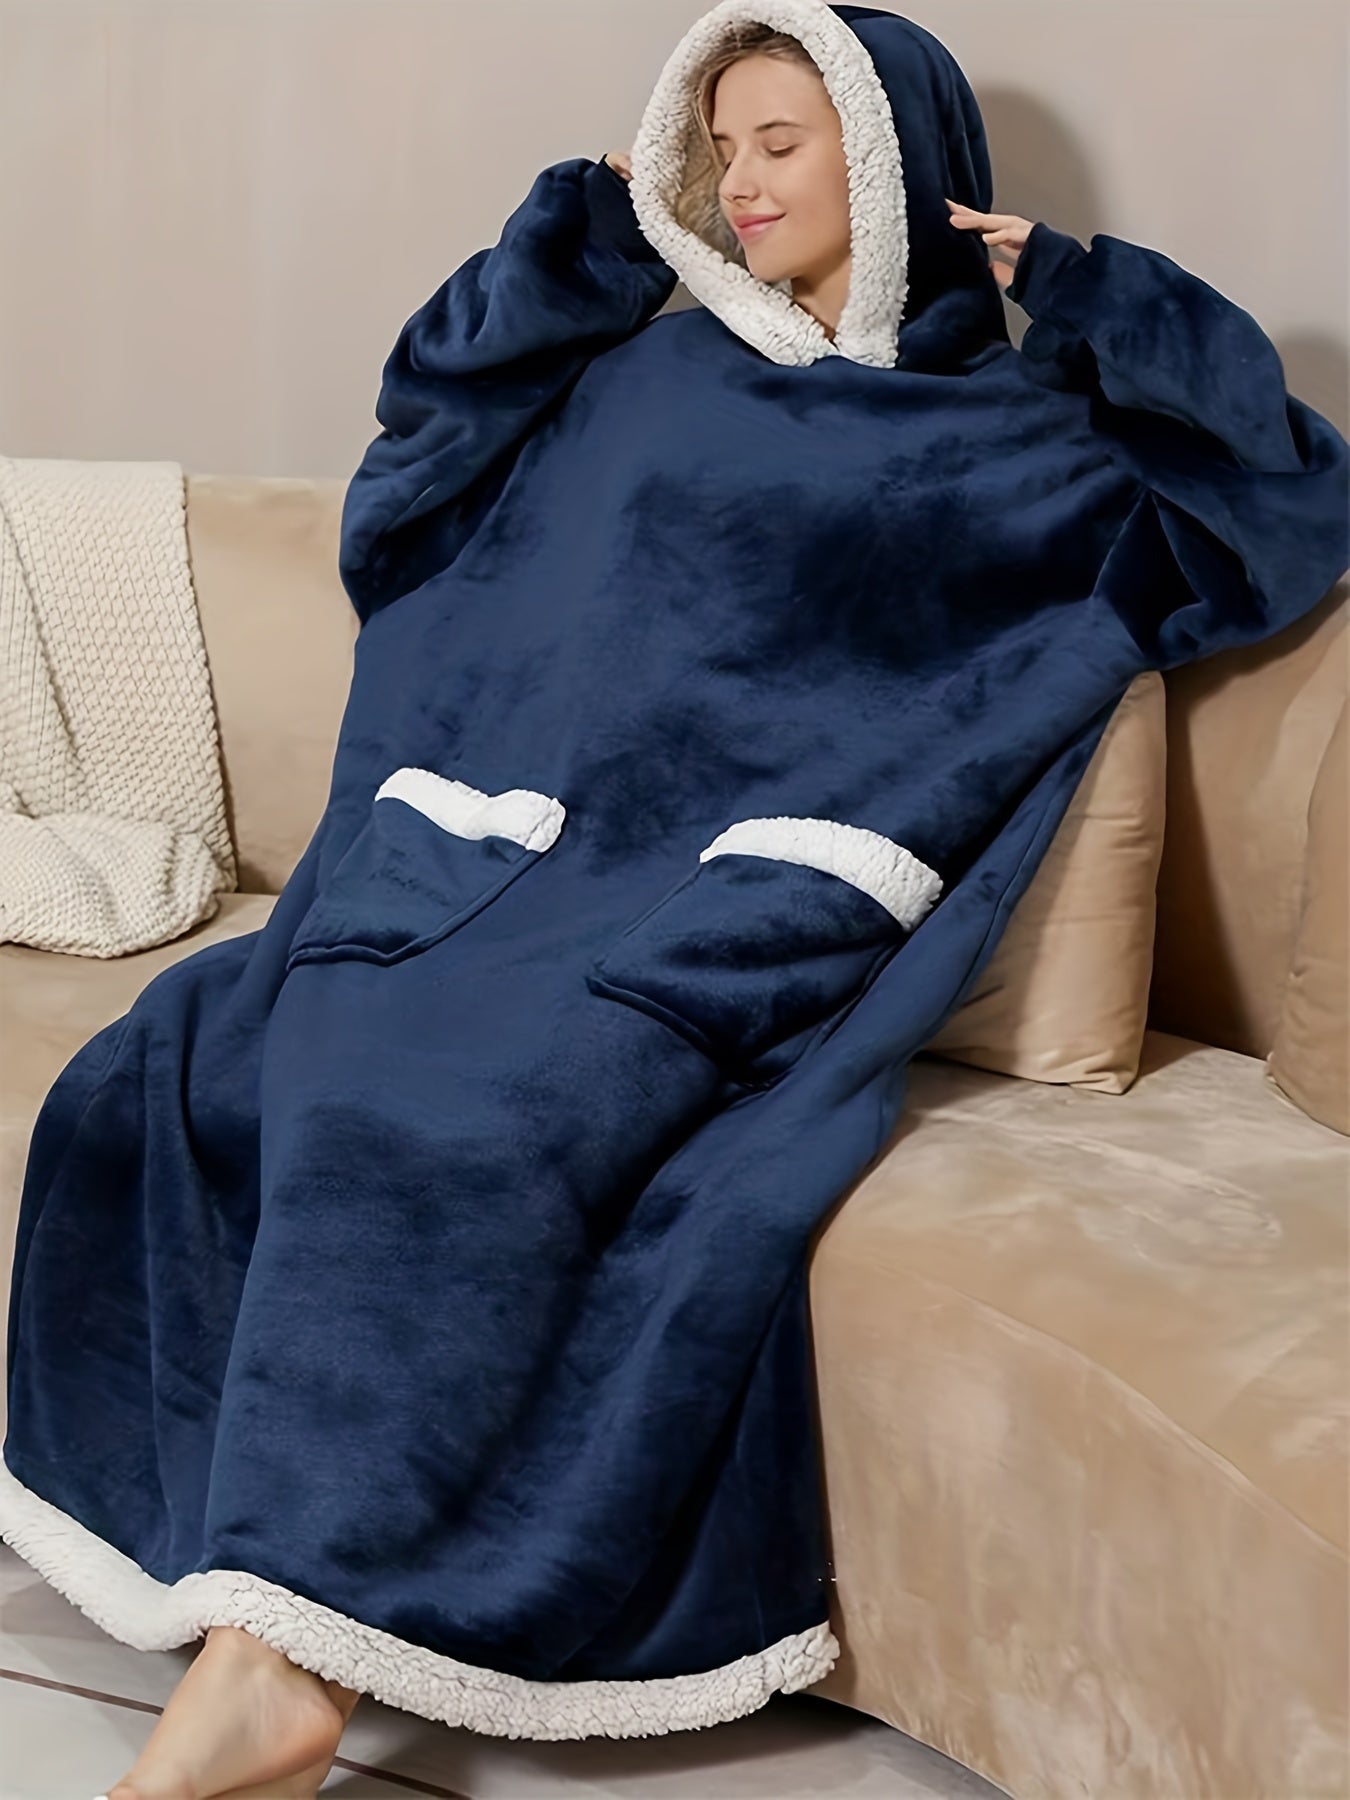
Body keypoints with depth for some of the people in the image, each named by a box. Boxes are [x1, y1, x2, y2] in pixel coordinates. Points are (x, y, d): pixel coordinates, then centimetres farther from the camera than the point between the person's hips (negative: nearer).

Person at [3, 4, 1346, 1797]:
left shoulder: (1018, 432, 12)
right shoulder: (652, 369, 25)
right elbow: (429, 408, 33)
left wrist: (1083, 286, 5)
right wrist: (586, 223, 25)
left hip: (731, 907, -5)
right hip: (496, 853, 6)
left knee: (460, 1113, -34)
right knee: (170, 1073, -19)